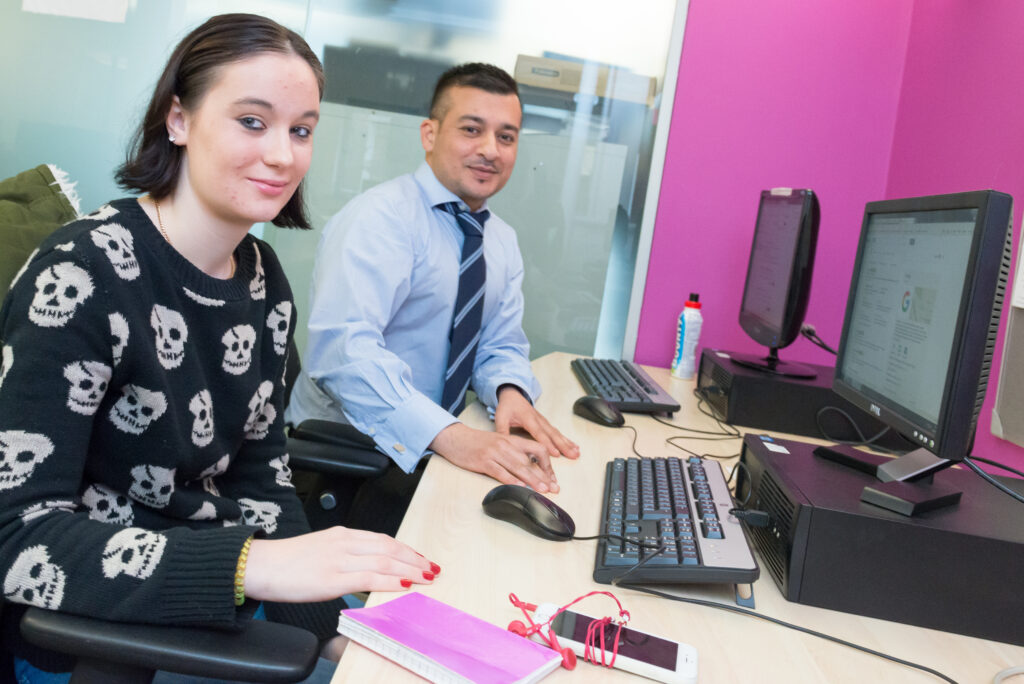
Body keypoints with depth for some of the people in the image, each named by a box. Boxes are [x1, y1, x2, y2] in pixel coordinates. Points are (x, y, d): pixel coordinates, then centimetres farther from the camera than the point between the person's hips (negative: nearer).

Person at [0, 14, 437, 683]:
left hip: (217, 608, 6)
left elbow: (258, 465, 6)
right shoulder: (83, 275, -21)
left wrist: (317, 617, -6)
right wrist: (253, 564, -37)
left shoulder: (264, 278, -1)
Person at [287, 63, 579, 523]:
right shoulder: (380, 218, -17)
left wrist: (510, 391, -11)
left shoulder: (502, 241, 10)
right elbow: (343, 344, -30)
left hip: (427, 451, 7)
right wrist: (448, 434, -41)